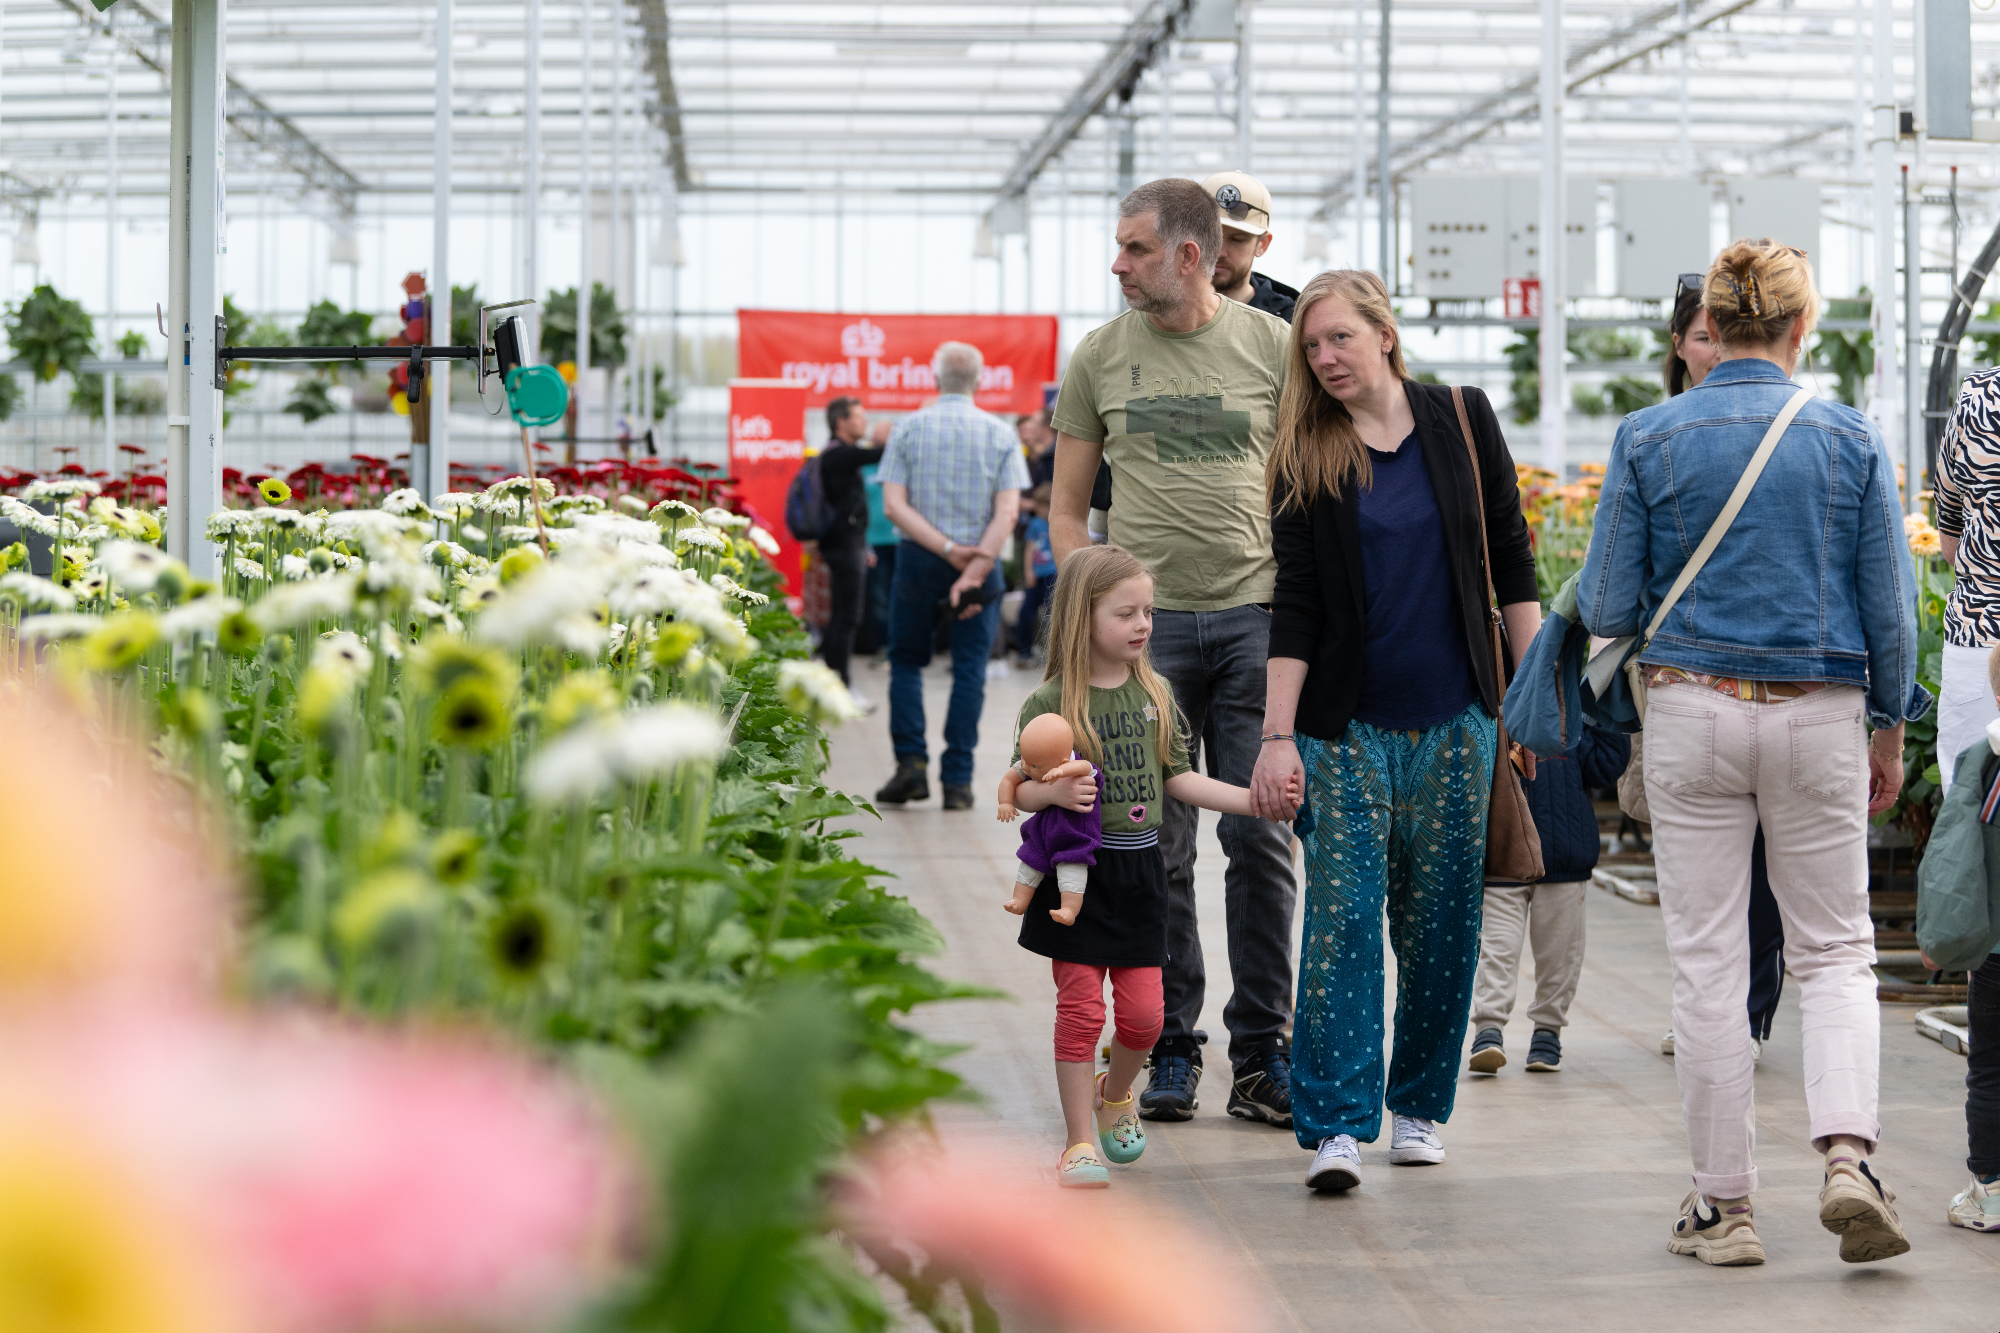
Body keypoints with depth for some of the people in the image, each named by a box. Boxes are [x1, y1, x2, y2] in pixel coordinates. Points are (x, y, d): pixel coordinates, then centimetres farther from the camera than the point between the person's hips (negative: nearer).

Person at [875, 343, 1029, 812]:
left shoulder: (909, 428, 0)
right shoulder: (1001, 434, 0)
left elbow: (894, 505, -9)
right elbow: (1008, 513, -10)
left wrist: (948, 551, -11)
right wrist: (974, 569, -14)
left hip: (918, 559, 0)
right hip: (983, 559, 0)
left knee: (907, 661, 13)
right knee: (969, 669, 5)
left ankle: (911, 763, 0)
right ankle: (957, 781, 1)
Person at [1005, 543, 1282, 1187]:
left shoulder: (1156, 693, 6)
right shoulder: (1050, 702, -9)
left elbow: (1177, 778, 11)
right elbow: (1020, 791, -5)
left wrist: (1253, 800, 4)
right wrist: (1056, 792, -26)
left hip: (1139, 871, 4)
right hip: (1075, 873, -4)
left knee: (1143, 1013, 4)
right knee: (1081, 1007, -2)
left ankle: (1115, 1093, 35)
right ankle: (1080, 1142, 9)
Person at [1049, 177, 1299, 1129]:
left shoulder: (1271, 346, 3)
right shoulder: (1100, 356, 8)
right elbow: (1067, 502, 13)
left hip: (1256, 619, -1)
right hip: (1143, 623, 1)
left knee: (1261, 839, -1)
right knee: (1155, 850, 3)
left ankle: (1261, 1053, 10)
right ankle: (1168, 1050, 13)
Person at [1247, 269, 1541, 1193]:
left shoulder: (1462, 421, 3)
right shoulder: (1303, 458, 1)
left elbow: (1510, 558, 7)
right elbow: (1296, 605, -2)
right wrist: (1277, 734, -10)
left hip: (1455, 718, 2)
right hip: (1348, 724, -1)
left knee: (1442, 919, 8)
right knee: (1342, 914, -9)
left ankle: (1420, 1106, 21)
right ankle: (1336, 1125, -8)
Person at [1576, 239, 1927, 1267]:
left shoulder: (1650, 438, -3)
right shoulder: (1850, 439, -1)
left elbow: (1607, 610, -2)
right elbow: (1889, 611, 1)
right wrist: (1890, 733, 13)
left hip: (1693, 711, 0)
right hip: (1819, 718, 1)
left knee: (1707, 964, 6)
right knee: (1835, 951, 12)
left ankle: (1724, 1206, 10)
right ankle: (1847, 1156, -9)